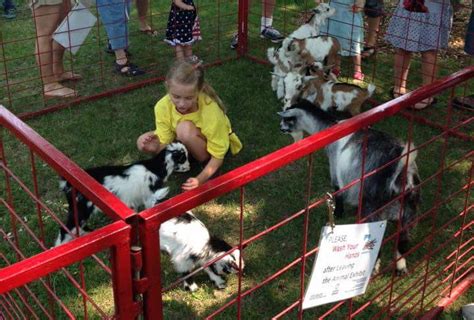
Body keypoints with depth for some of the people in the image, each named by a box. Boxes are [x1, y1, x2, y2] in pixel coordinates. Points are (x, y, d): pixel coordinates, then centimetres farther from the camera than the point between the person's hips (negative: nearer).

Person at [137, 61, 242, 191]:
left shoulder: (211, 113, -35)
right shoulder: (163, 106, -26)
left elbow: (218, 157, -26)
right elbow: (164, 144, -18)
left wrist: (200, 179, -42)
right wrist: (154, 146, -42)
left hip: (211, 147, -5)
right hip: (186, 145, 5)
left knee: (185, 129, -35)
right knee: (142, 142, -15)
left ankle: (204, 163, -13)